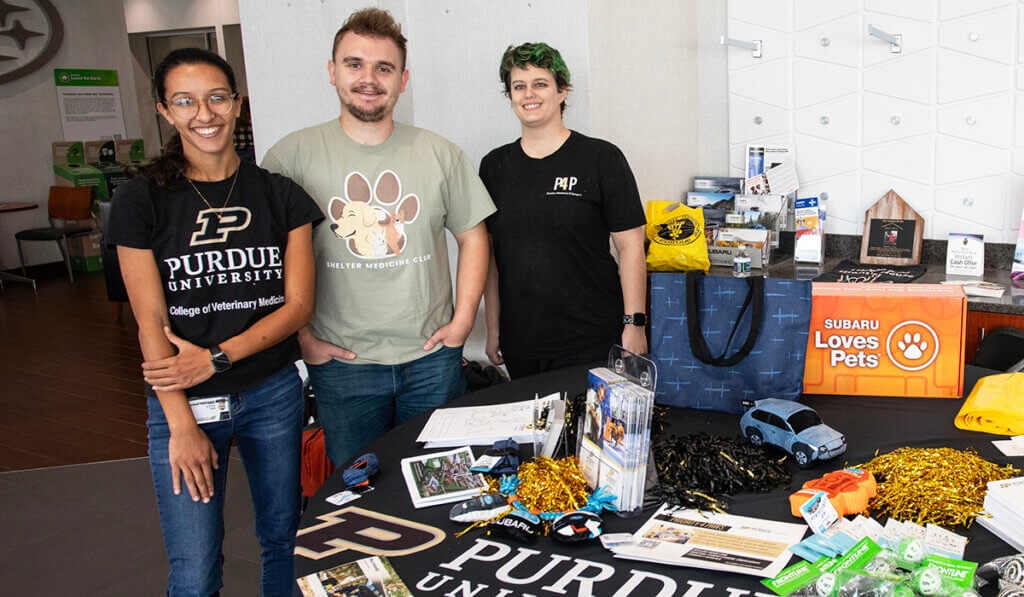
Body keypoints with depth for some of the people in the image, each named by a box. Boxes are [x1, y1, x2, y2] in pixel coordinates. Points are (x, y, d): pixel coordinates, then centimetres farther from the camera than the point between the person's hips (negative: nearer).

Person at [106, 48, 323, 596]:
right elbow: (151, 322, -7)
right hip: (183, 403, -1)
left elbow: (297, 304, -3)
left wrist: (216, 357, -14)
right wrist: (181, 423, -12)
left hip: (273, 393, 2)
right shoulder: (141, 201, -3)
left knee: (282, 538, 14)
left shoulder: (280, 195, 1)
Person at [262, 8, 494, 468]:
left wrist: (463, 318, -1)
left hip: (432, 358, 2)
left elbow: (473, 236, 8)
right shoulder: (291, 157, -6)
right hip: (340, 362, -1)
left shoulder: (440, 154, 1)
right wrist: (300, 337, -6)